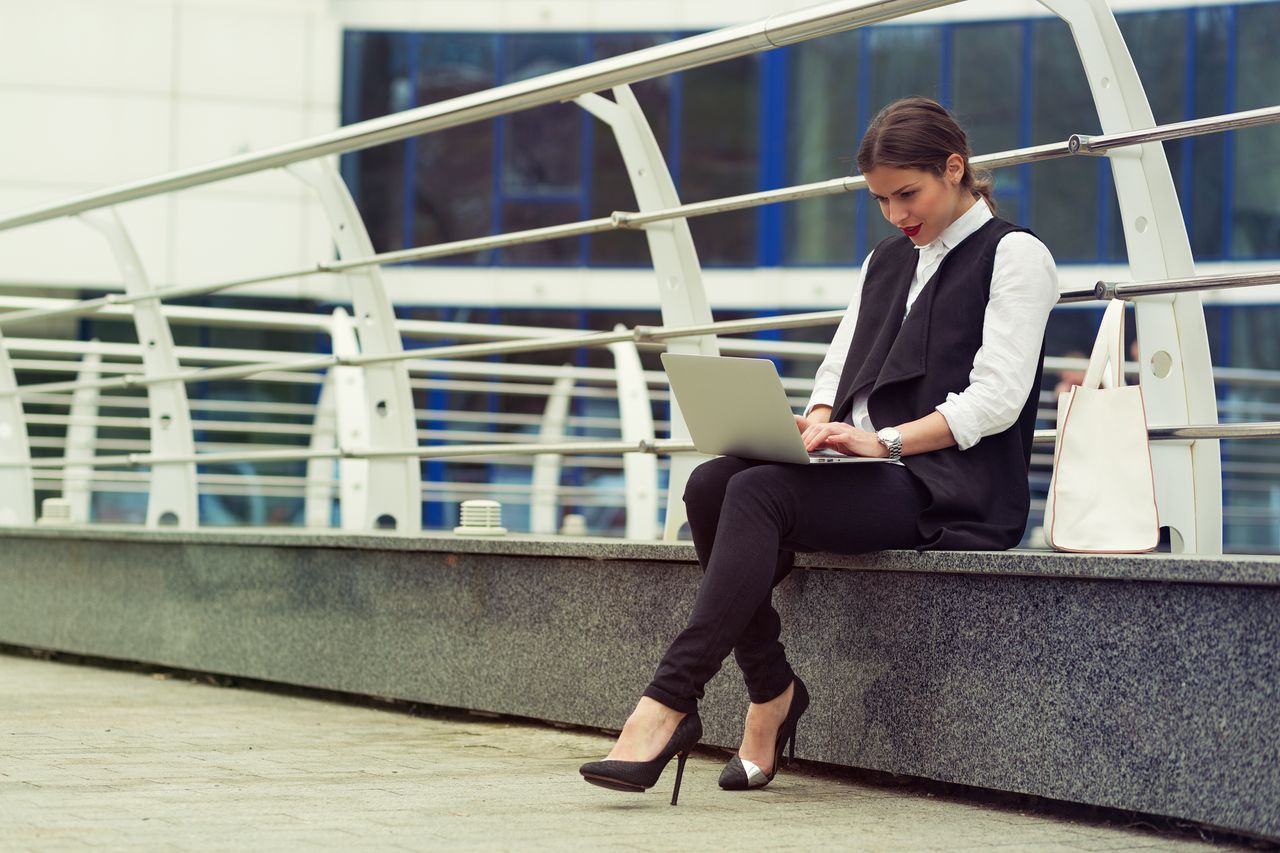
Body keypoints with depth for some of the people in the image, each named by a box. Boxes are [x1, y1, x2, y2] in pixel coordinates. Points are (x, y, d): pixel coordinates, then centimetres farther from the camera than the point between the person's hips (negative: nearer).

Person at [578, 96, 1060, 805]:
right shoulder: (886, 261, 25)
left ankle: (670, 704, -36)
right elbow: (839, 369, 20)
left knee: (761, 492, -30)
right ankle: (770, 690, -17)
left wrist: (885, 440, -21)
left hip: (953, 492, -7)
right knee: (710, 484, -21)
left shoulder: (1013, 256, 1)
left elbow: (996, 398, -10)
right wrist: (817, 424, -4)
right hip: (873, 478, 7)